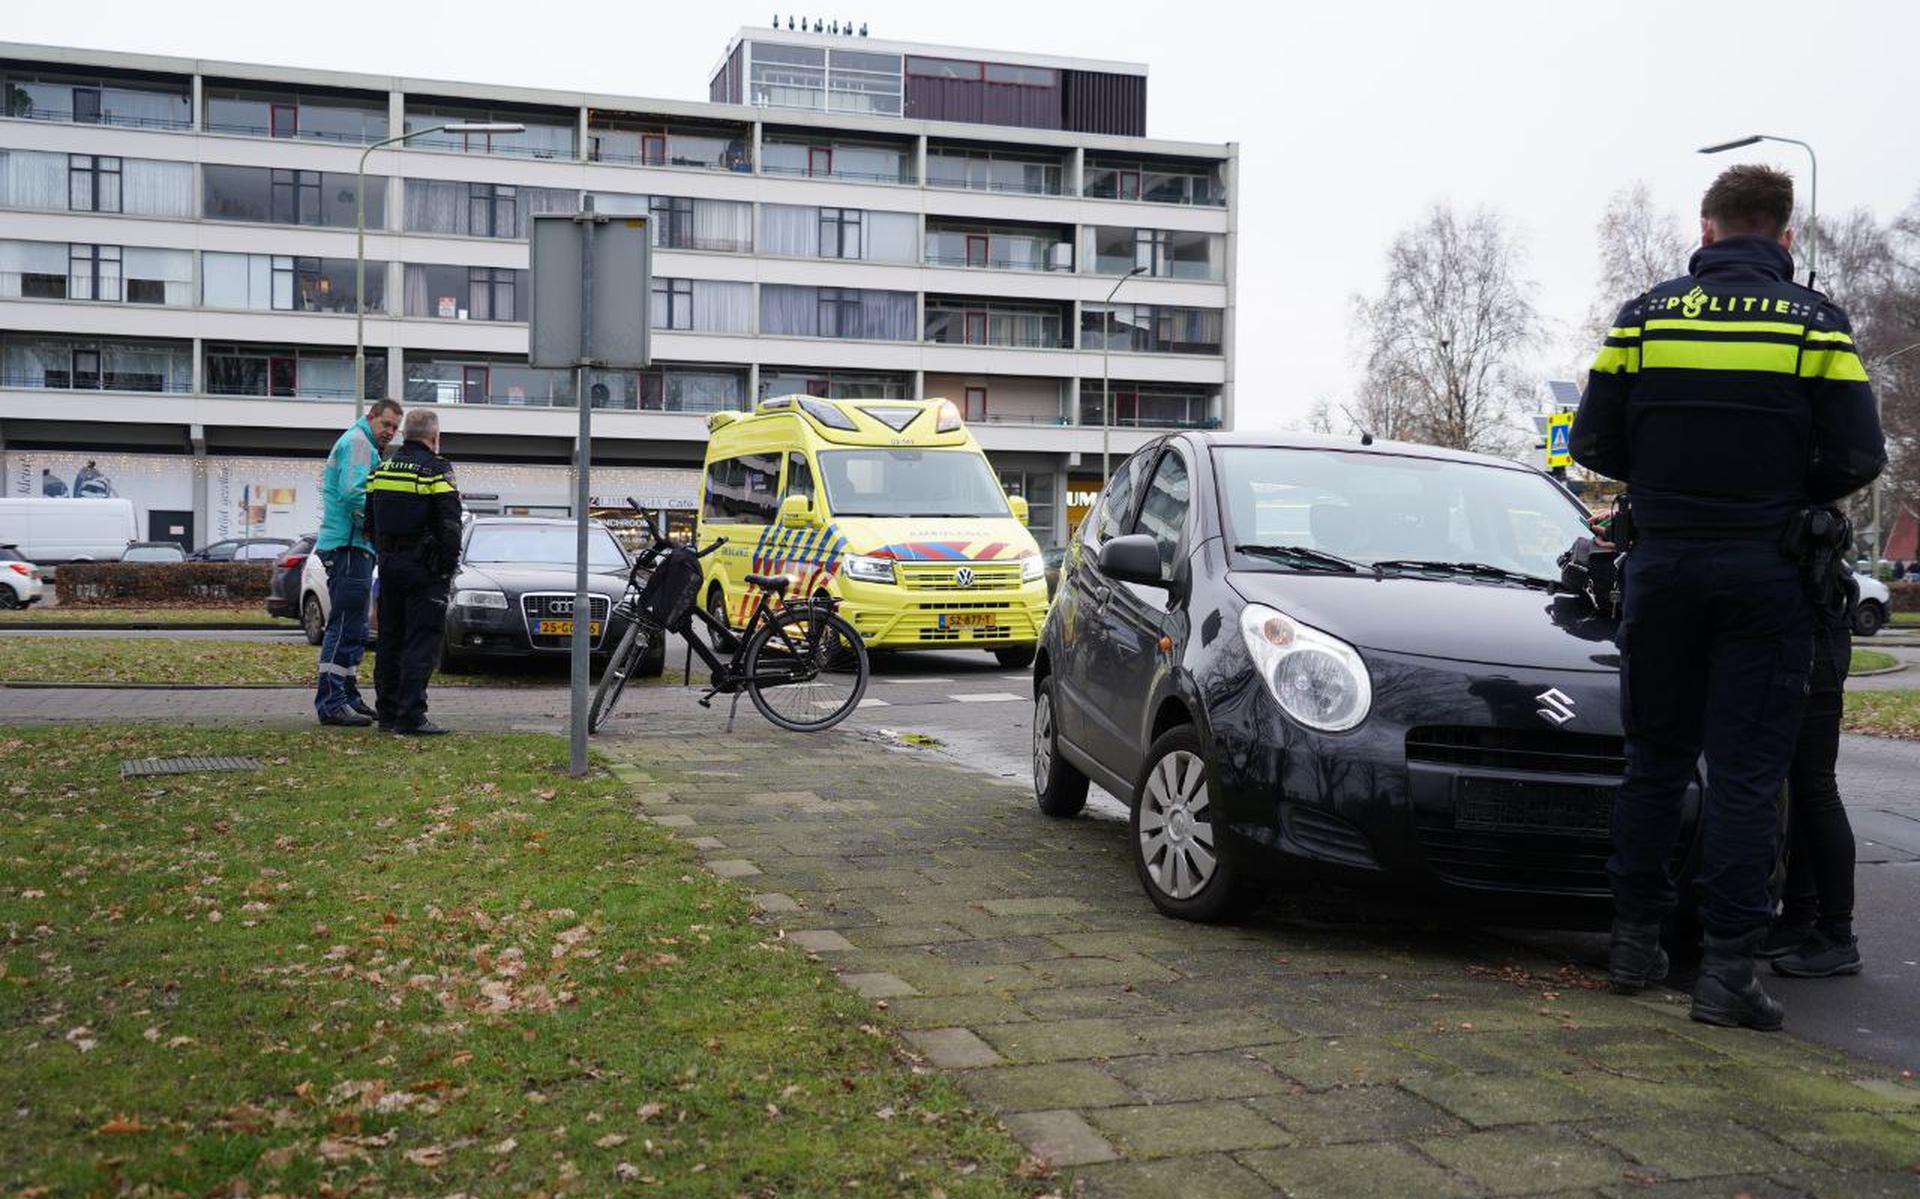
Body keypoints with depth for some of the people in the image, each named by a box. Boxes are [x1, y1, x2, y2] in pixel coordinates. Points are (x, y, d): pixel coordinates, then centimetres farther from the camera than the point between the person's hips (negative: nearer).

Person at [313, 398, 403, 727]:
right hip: (349, 546, -11)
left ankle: (347, 697, 21)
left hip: (356, 548, 11)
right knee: (345, 626, -12)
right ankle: (331, 702, -14)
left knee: (353, 629, 15)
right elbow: (353, 493, -21)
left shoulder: (364, 447, 25)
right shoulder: (357, 442, -7)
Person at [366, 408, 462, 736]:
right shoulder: (436, 472, -11)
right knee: (422, 642, -5)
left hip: (389, 566, 7)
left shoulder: (381, 470, 10)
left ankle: (387, 711, 20)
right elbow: (450, 527, -15)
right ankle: (410, 718, -9)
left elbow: (370, 523, 15)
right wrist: (448, 568, -7)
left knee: (390, 640, 14)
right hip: (424, 571, -7)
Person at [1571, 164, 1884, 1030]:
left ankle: (1636, 940, 18)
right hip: (1764, 570, -2)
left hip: (1663, 560, 2)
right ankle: (1726, 966, -2)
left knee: (1656, 757, 13)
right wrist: (1788, 489, 14)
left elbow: (1593, 445, 0)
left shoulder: (1645, 316, 2)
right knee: (1747, 770, 0)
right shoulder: (1815, 322, -2)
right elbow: (1857, 457, -5)